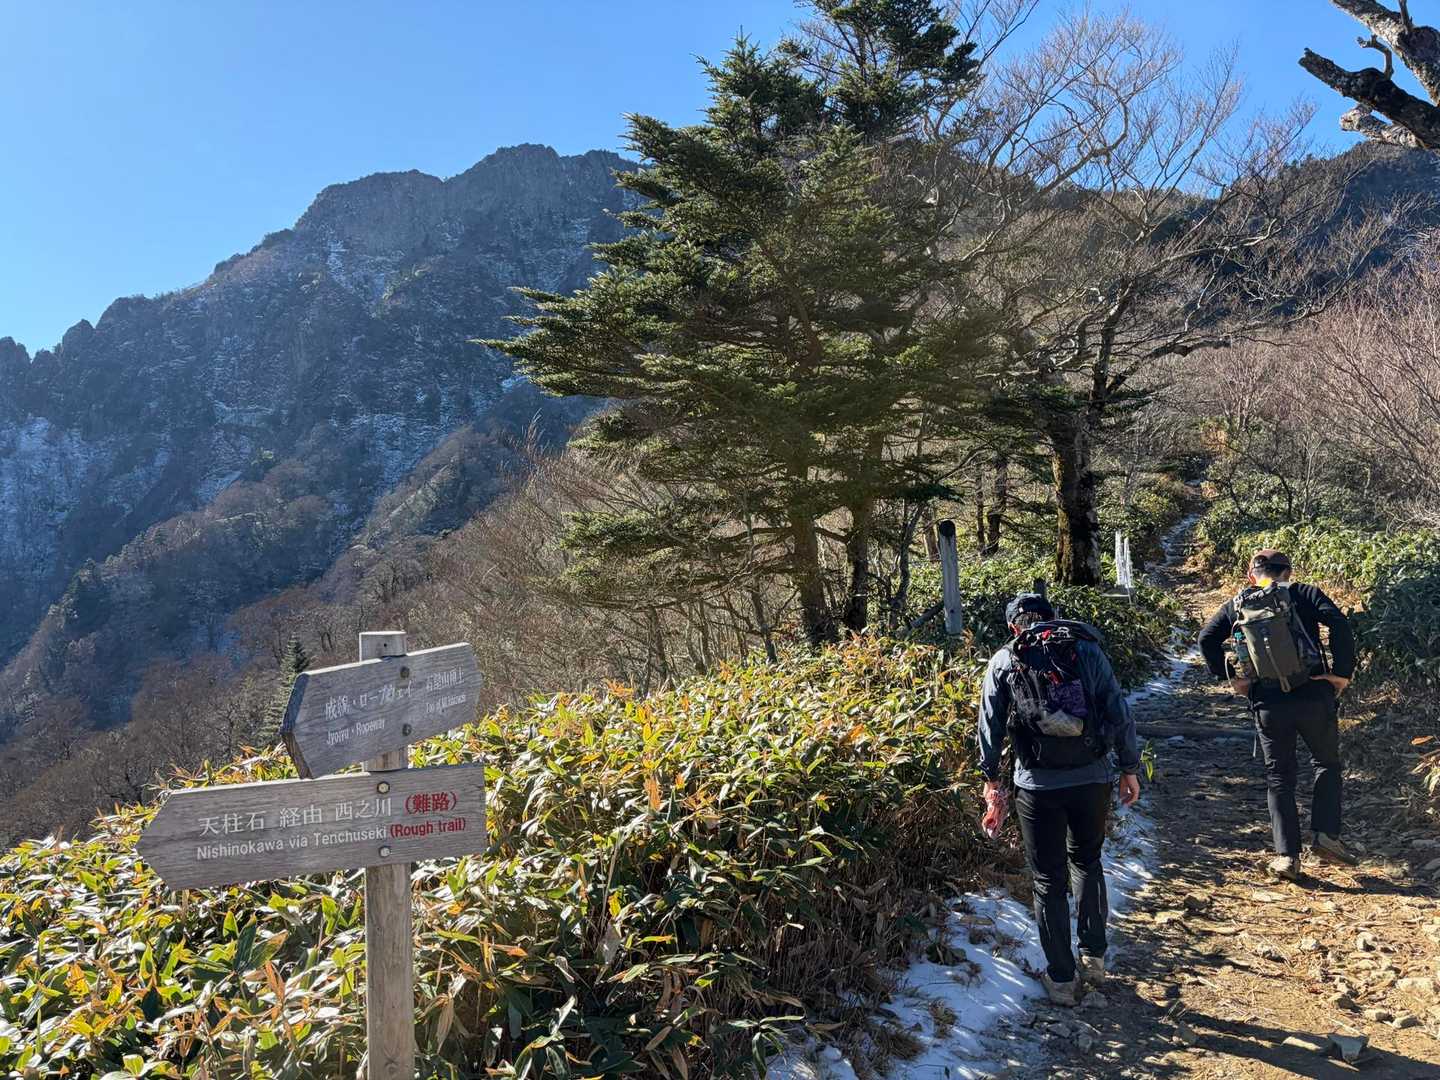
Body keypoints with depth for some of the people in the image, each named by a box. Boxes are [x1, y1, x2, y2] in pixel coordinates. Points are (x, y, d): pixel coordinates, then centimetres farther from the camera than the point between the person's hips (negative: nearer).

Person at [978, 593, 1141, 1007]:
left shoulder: (1004, 661, 2)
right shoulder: (1086, 649, 2)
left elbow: (991, 725, 4)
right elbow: (1118, 712, 1)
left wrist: (991, 776, 17)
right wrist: (1129, 768, 10)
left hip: (1038, 784, -2)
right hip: (1092, 778, 2)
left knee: (1049, 881, 10)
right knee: (1087, 863, 25)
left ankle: (1062, 979, 17)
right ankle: (1094, 957, 30)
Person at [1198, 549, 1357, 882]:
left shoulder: (1236, 605, 9)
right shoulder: (1304, 593, 5)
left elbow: (1207, 639, -2)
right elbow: (1339, 623, -11)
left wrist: (1230, 677, 5)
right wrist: (1343, 671, -6)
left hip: (1267, 702, 1)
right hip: (1314, 696, -1)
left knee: (1279, 777, 12)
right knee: (1327, 763, 20)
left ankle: (1287, 856, 9)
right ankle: (1326, 836, 8)